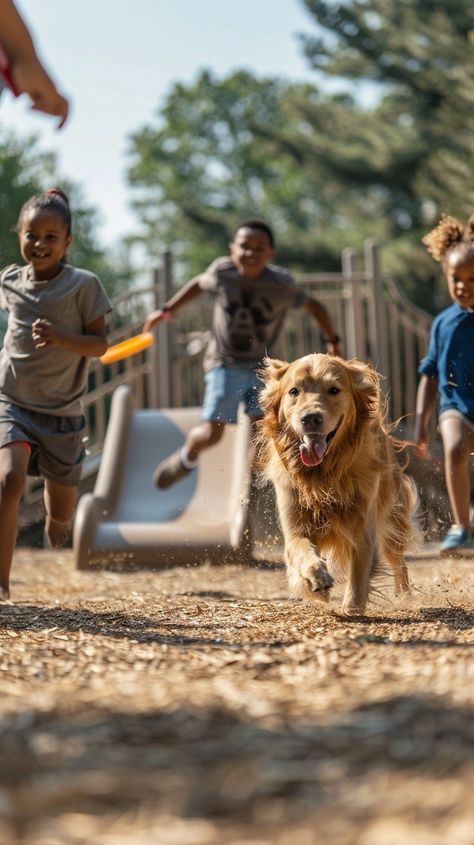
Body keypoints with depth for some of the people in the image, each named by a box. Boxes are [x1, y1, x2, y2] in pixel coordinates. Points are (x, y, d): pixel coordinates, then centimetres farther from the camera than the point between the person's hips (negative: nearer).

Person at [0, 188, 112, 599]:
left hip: (62, 411, -1)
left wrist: (61, 338, -25)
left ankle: (56, 523, 51)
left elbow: (99, 345, -10)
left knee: (61, 513, 12)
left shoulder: (83, 285, -10)